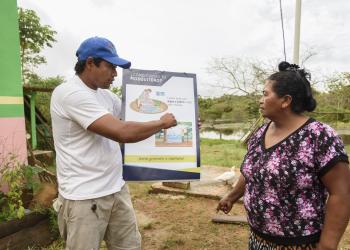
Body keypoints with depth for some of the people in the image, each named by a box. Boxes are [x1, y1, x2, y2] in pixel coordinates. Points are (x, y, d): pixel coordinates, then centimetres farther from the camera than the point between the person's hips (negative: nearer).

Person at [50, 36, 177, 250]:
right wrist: (162, 123, -11)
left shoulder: (106, 95, 8)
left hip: (117, 190, 8)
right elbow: (123, 132, -27)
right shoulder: (69, 93, -19)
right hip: (84, 197, -8)